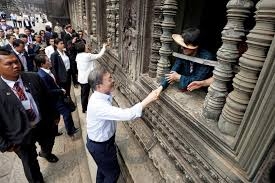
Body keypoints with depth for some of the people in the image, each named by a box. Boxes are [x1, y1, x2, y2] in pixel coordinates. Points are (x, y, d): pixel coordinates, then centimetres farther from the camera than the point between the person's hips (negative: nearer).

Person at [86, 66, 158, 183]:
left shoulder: (101, 96, -10)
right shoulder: (98, 104, -39)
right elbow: (127, 115, -43)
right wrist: (148, 99, -38)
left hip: (101, 141, 8)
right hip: (100, 146, -8)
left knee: (103, 168, 32)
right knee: (113, 172, 19)